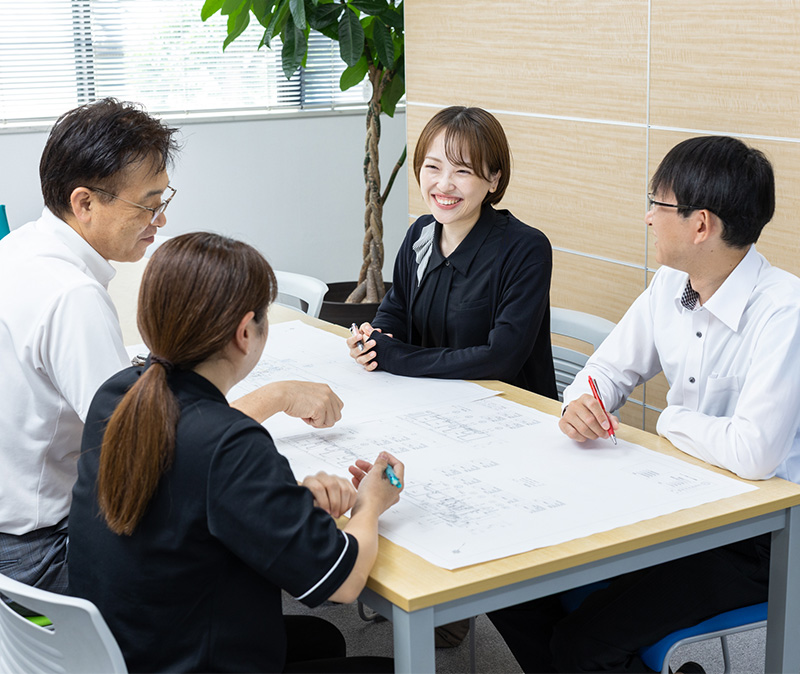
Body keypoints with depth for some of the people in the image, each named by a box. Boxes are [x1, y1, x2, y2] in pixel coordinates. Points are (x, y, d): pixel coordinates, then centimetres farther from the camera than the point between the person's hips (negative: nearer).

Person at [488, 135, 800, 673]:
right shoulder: (671, 286, 1)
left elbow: (755, 453, -33)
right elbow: (611, 368, 14)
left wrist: (672, 421, -14)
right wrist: (581, 406, -11)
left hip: (757, 537, -7)